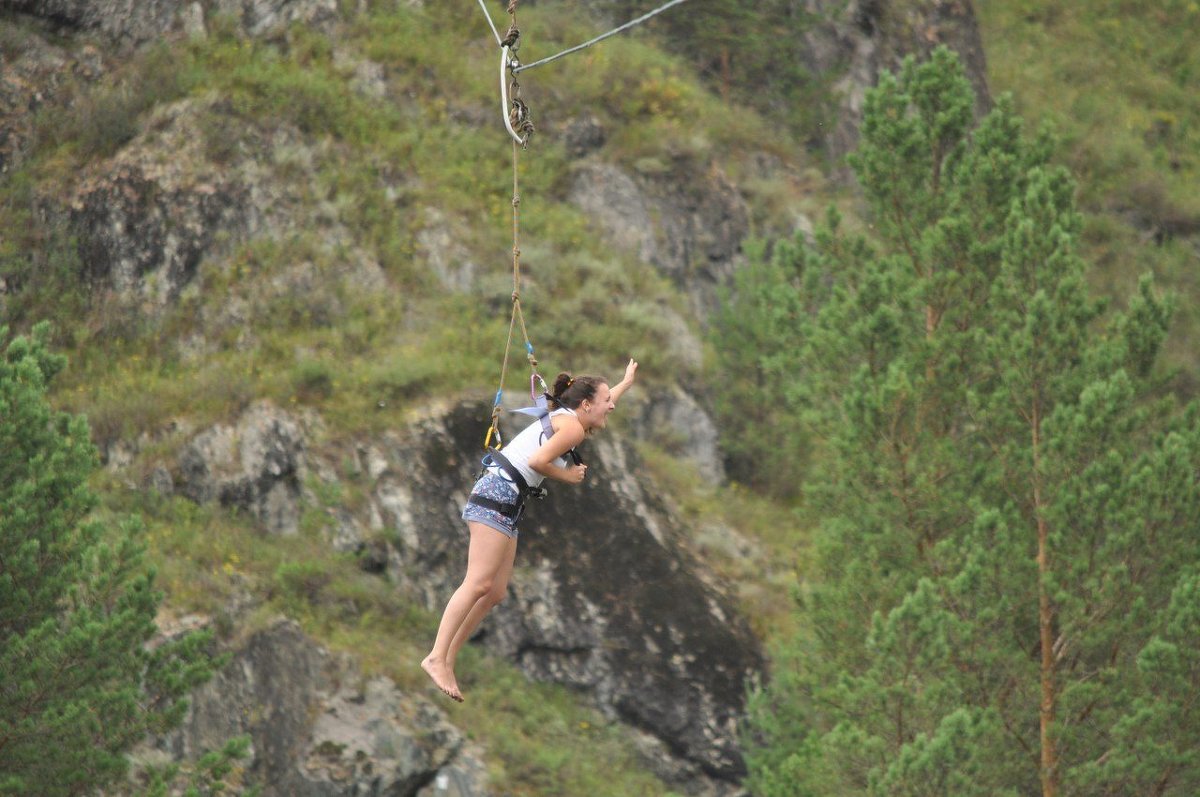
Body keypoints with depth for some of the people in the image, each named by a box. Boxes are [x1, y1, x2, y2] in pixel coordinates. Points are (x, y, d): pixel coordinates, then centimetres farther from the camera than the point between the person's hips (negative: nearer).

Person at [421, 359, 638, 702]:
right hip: (498, 495, -10)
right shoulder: (573, 427, -7)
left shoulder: (567, 420, 23)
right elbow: (537, 460, -20)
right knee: (478, 584, -18)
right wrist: (568, 476, -4)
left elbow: (602, 405, 46)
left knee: (495, 593, 4)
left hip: (508, 505, 10)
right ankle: (437, 658, -26)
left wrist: (627, 381, 58)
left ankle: (447, 660, 3)